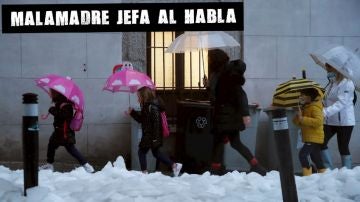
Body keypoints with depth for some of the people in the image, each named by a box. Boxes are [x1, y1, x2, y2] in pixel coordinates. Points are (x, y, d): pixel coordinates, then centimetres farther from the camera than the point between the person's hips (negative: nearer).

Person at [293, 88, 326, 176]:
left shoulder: (315, 107, -13)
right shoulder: (304, 107, 13)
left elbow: (318, 121, -27)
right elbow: (296, 122, 9)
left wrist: (303, 119, -28)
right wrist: (298, 116, -13)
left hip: (314, 138, -10)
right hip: (309, 138, 10)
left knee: (303, 154, -20)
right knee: (316, 159, 16)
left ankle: (307, 175, -16)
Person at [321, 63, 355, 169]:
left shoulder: (347, 83, -14)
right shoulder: (331, 83, 12)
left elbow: (341, 102, -25)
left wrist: (325, 112, -36)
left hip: (344, 121, -7)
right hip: (330, 121, 7)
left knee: (343, 148, 0)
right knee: (321, 143, -1)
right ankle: (329, 169, 10)